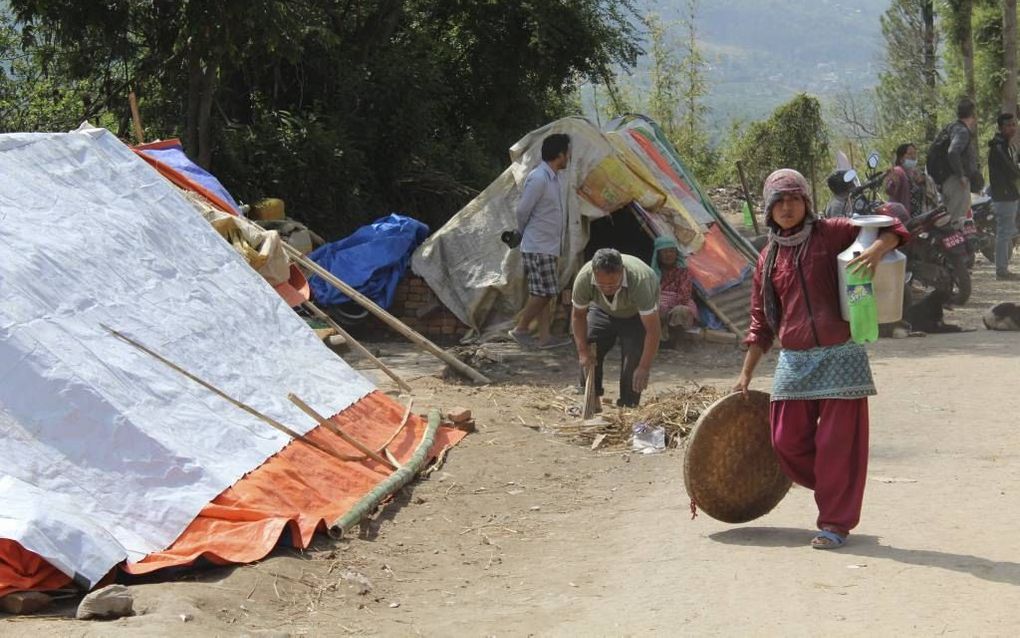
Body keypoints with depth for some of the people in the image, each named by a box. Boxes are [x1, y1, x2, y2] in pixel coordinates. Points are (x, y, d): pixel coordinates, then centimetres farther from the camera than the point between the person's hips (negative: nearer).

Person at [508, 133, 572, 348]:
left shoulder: (552, 178, 12)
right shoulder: (538, 178, -19)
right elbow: (522, 211, -15)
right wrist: (524, 234, 2)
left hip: (549, 247, 9)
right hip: (538, 248, -9)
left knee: (545, 294, 9)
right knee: (542, 293, -7)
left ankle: (545, 336, 12)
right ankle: (520, 329, 5)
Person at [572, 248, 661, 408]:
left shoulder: (639, 281, -44)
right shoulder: (584, 279, -35)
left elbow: (652, 329, -38)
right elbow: (578, 315, -15)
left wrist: (644, 368, -39)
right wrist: (583, 352, -22)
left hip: (637, 314, -3)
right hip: (602, 310, 3)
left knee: (634, 356, -19)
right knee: (589, 350, -8)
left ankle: (627, 406, -7)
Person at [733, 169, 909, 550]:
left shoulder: (831, 234, 0)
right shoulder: (768, 259, 11)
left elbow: (892, 231, -1)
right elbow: (761, 322, 15)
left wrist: (878, 248, -24)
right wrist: (746, 375, 14)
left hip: (840, 356, -4)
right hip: (794, 360, 4)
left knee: (838, 442, -3)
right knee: (787, 441, 2)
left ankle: (835, 523, 8)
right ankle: (834, 491, 28)